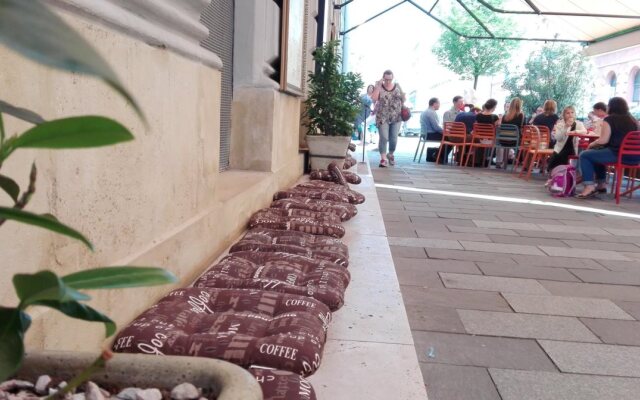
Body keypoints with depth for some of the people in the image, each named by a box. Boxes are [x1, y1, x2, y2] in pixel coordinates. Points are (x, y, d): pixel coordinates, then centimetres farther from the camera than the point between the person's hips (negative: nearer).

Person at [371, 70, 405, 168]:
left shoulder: (397, 86, 7)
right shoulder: (378, 87, -1)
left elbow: (403, 99, 16)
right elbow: (374, 98, -17)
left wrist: (404, 97, -6)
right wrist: (378, 86, -18)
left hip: (396, 117, 3)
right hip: (382, 117, -2)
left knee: (393, 138, 4)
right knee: (383, 138, -7)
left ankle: (390, 154, 28)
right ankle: (383, 158, -2)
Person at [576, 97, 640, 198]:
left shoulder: (609, 119, -3)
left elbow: (603, 140, -10)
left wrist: (592, 144, 9)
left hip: (618, 154, -8)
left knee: (584, 155, 4)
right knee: (597, 153, 30)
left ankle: (589, 187, -6)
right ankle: (601, 184, 31)